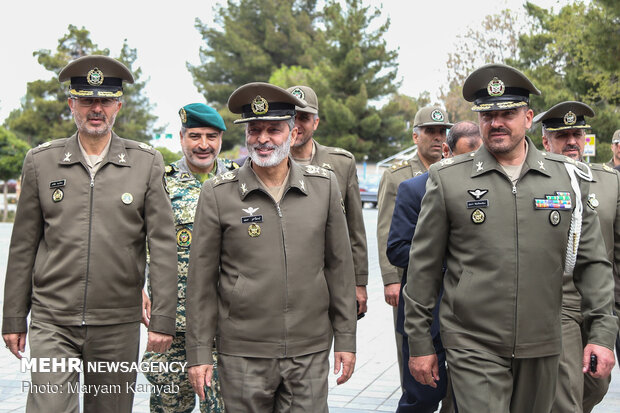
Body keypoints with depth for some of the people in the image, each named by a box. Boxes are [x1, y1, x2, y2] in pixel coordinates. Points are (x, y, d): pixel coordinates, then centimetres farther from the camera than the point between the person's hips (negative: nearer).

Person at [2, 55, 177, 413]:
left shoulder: (146, 163, 3)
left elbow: (163, 246, 1)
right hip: (52, 323, 0)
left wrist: (163, 319, -4)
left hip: (118, 326, 0)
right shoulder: (41, 161, 5)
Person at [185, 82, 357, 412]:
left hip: (310, 352, 2)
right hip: (243, 355, -1)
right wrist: (199, 353, -1)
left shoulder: (324, 186, 4)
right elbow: (201, 280, 1)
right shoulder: (217, 194, -2)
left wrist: (345, 338, 7)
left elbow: (340, 266, 8)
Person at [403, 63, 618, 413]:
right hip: (473, 348, -2)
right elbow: (424, 266, 2)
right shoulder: (447, 179, -1)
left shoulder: (570, 178, 4)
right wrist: (419, 342, 2)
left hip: (542, 346, 3)